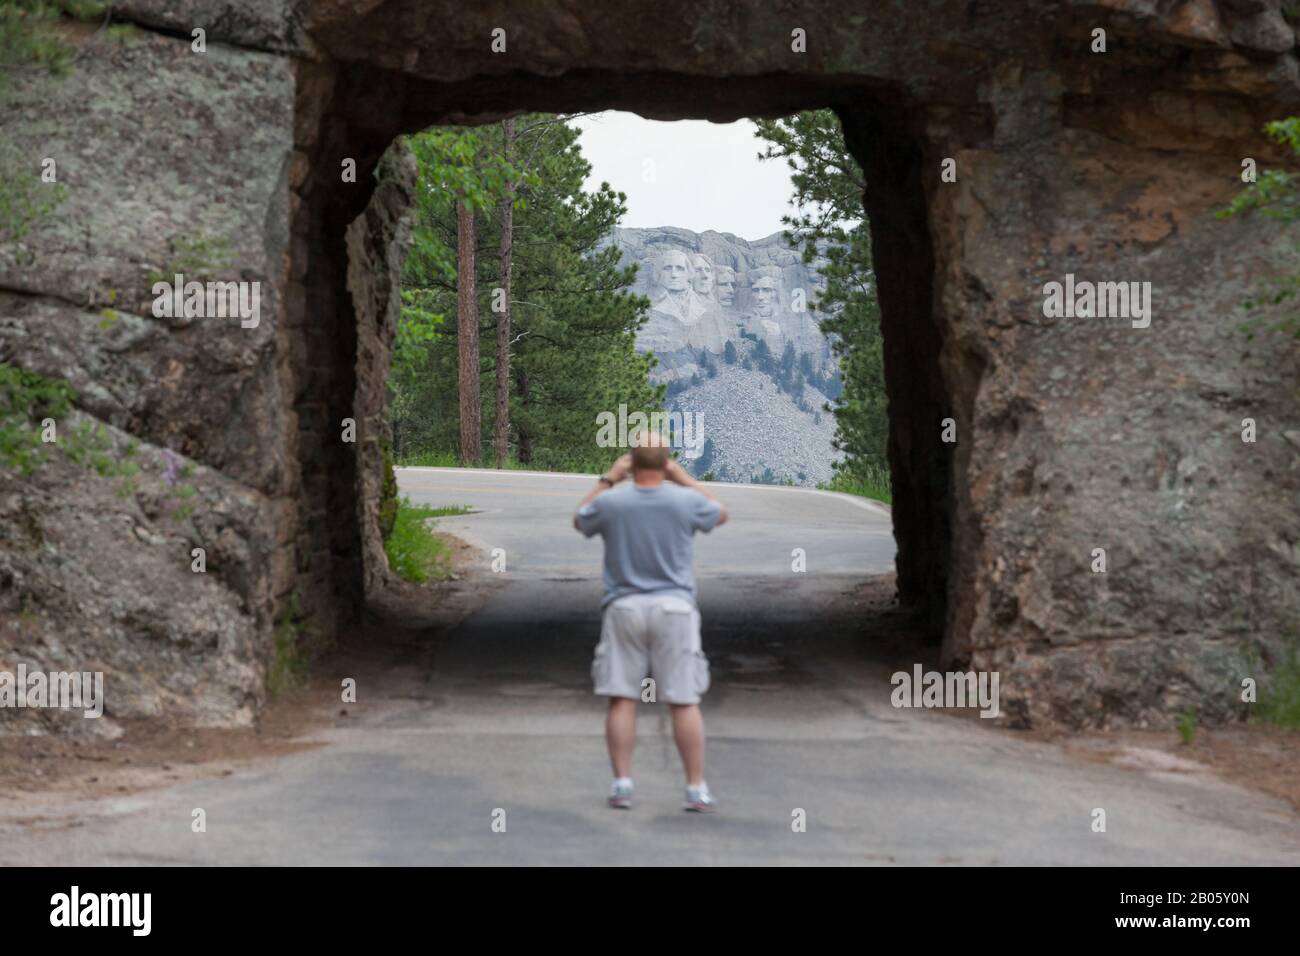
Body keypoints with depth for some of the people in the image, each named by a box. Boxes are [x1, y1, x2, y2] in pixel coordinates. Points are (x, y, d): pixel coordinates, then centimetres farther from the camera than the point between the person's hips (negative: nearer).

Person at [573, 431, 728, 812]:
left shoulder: (610, 502, -6)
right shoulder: (686, 501, -6)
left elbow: (580, 521, 17)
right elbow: (721, 514, 16)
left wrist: (607, 480, 20)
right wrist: (685, 479, 20)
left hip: (624, 608, 0)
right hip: (674, 608, 0)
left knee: (622, 699, 6)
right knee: (684, 701, 3)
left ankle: (622, 784, 4)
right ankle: (696, 788, 4)